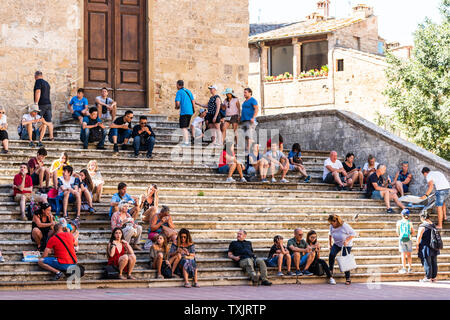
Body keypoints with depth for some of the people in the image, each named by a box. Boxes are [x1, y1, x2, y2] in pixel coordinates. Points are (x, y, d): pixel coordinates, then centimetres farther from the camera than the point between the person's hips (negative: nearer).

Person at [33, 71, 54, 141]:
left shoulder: (38, 81, -6)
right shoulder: (47, 83, 18)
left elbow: (38, 92, -17)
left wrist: (36, 103, -20)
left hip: (41, 104, -7)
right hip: (48, 103, 7)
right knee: (48, 121, 7)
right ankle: (51, 136, 5)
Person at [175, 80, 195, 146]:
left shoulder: (179, 92, -6)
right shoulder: (188, 91, 16)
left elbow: (177, 103, -13)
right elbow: (193, 101, 16)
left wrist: (177, 107, 7)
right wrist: (193, 109, 24)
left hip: (184, 112, -7)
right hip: (190, 112, 7)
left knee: (183, 128, -6)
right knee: (185, 127, 16)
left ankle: (186, 142, -13)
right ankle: (186, 141, 14)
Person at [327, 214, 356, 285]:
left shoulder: (344, 226, -26)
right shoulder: (332, 227, -9)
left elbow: (353, 234, -17)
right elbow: (330, 235, 11)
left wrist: (347, 241, -28)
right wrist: (330, 245, 9)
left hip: (346, 245, -4)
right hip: (336, 244, 4)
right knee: (332, 254, -22)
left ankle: (348, 278, -1)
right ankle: (330, 270, -2)